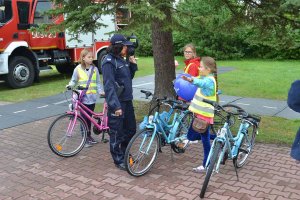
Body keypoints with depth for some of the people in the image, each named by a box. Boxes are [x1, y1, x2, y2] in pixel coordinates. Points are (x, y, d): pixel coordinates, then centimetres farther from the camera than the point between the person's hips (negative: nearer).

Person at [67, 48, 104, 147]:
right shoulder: (78, 69, -3)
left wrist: (101, 91, -5)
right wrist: (70, 85, -13)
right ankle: (85, 138, 9)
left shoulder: (94, 69, 4)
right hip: (83, 98, -3)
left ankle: (89, 136, 26)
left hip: (92, 97, 3)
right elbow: (74, 81, 7)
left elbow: (98, 82, 8)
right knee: (84, 118, -1)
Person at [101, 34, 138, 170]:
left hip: (127, 100, 9)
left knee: (131, 129, 17)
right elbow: (109, 86, -21)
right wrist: (116, 106, -25)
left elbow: (129, 77, 19)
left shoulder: (122, 60, 10)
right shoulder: (109, 62, -15)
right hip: (117, 103, -9)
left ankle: (125, 153, 37)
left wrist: (133, 64, 3)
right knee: (116, 133, 4)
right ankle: (118, 160, 18)